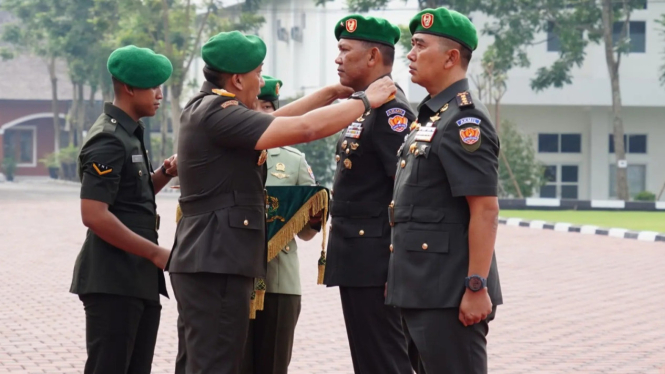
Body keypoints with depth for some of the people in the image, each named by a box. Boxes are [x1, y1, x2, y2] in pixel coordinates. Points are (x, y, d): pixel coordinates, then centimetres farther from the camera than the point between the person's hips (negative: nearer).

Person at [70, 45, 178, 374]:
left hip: (139, 281, 10)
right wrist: (156, 253, -18)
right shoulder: (109, 140, -14)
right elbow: (94, 215, -22)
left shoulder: (130, 135, 16)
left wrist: (164, 174, 6)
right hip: (113, 283, -10)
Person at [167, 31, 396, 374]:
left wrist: (331, 94, 24)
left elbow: (276, 121, 27)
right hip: (216, 264, -11)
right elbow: (304, 128, -20)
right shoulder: (218, 113, -16)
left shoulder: (204, 109, 15)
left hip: (206, 261, 11)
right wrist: (365, 101, -8)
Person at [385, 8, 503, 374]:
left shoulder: (465, 119, -13)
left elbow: (485, 209, -19)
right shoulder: (430, 117, 16)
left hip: (450, 290, -10)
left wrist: (477, 288, -22)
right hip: (422, 288, 10)